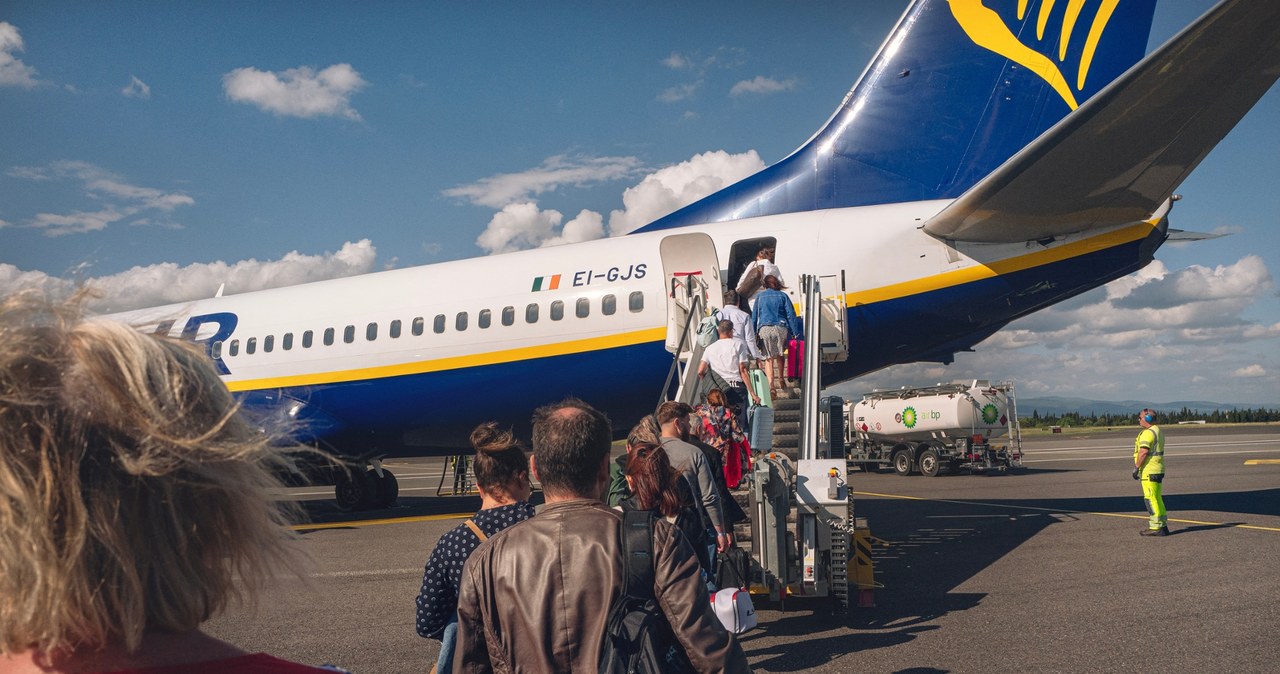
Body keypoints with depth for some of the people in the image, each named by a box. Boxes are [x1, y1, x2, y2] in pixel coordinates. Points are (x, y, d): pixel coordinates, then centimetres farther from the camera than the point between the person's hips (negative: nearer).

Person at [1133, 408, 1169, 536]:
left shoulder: (1148, 433, -16)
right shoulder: (1158, 432, 17)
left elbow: (1143, 452, -23)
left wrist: (1136, 467, -15)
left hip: (1149, 471, -10)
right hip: (1158, 470, 10)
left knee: (1151, 499, -6)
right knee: (1157, 499, 14)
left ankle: (1156, 527, -5)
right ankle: (1162, 525, 18)